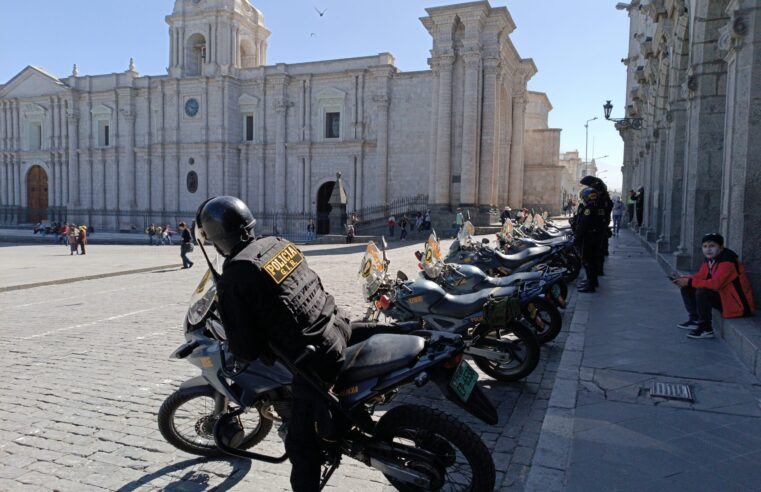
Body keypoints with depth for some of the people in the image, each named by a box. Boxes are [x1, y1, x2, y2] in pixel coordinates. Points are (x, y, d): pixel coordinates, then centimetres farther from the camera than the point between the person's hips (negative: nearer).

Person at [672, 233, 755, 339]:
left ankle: (705, 328, -18)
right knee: (687, 289, 4)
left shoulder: (727, 261, -24)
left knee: (702, 292, -32)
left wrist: (690, 282, -30)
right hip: (722, 296, 9)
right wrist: (681, 279, -12)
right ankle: (695, 319, 8)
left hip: (737, 303, -9)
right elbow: (699, 276, 6)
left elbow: (715, 283, -35)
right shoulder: (709, 260, 4)